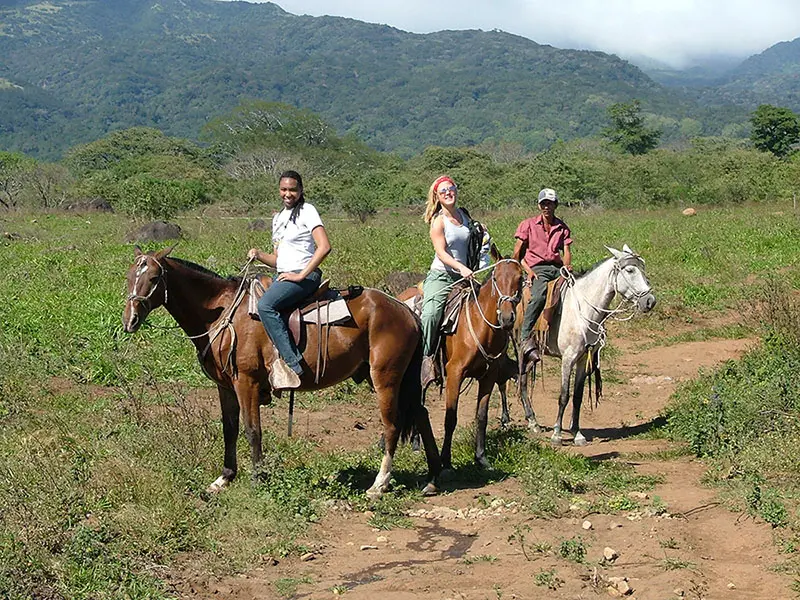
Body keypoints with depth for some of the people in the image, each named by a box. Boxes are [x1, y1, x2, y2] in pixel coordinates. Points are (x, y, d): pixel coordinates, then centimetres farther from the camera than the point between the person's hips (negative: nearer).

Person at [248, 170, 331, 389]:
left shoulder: (307, 211, -4)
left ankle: (291, 362, -33)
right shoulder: (278, 218, 21)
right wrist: (259, 255, 2)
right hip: (282, 276, 9)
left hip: (305, 277, -9)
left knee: (265, 305, -31)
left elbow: (324, 246, -16)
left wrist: (301, 275, -19)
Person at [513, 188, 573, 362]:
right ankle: (526, 338, -35)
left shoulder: (562, 228, 19)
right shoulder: (528, 225, 10)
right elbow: (517, 253, 7)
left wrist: (566, 266, -13)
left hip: (557, 268, 4)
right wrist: (528, 270, -9)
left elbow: (566, 252, 10)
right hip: (537, 269, -4)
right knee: (539, 295, -36)